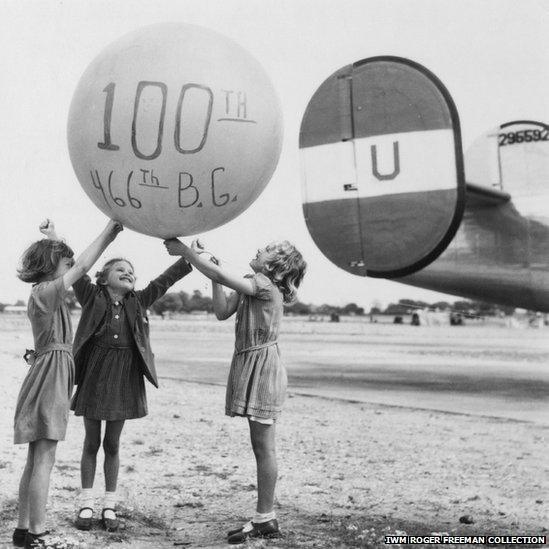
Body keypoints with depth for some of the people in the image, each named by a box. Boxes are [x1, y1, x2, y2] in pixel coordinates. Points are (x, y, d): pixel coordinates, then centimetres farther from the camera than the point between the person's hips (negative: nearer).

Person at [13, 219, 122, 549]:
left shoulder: (47, 292, 15)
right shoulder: (45, 292, -12)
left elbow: (74, 267, 32)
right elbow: (83, 267, -18)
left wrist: (53, 239, 30)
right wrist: (111, 230, -17)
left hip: (52, 377, 10)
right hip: (50, 376, -10)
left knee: (36, 461, 12)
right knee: (44, 461, -8)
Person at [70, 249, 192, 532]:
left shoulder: (139, 301, 7)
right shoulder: (92, 296, 0)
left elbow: (166, 278, 6)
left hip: (125, 376, 2)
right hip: (94, 373, -2)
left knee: (112, 444, 10)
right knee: (91, 442, 8)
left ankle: (109, 506, 20)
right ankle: (86, 504, 19)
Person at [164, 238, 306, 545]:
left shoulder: (265, 285, -12)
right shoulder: (250, 286, 15)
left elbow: (221, 276, -19)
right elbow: (222, 311, 10)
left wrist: (186, 252, -11)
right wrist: (200, 257, 7)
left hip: (263, 366, -9)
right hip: (251, 366, 9)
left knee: (264, 447, -5)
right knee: (262, 447, 10)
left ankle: (265, 520, 1)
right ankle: (266, 518, 16)